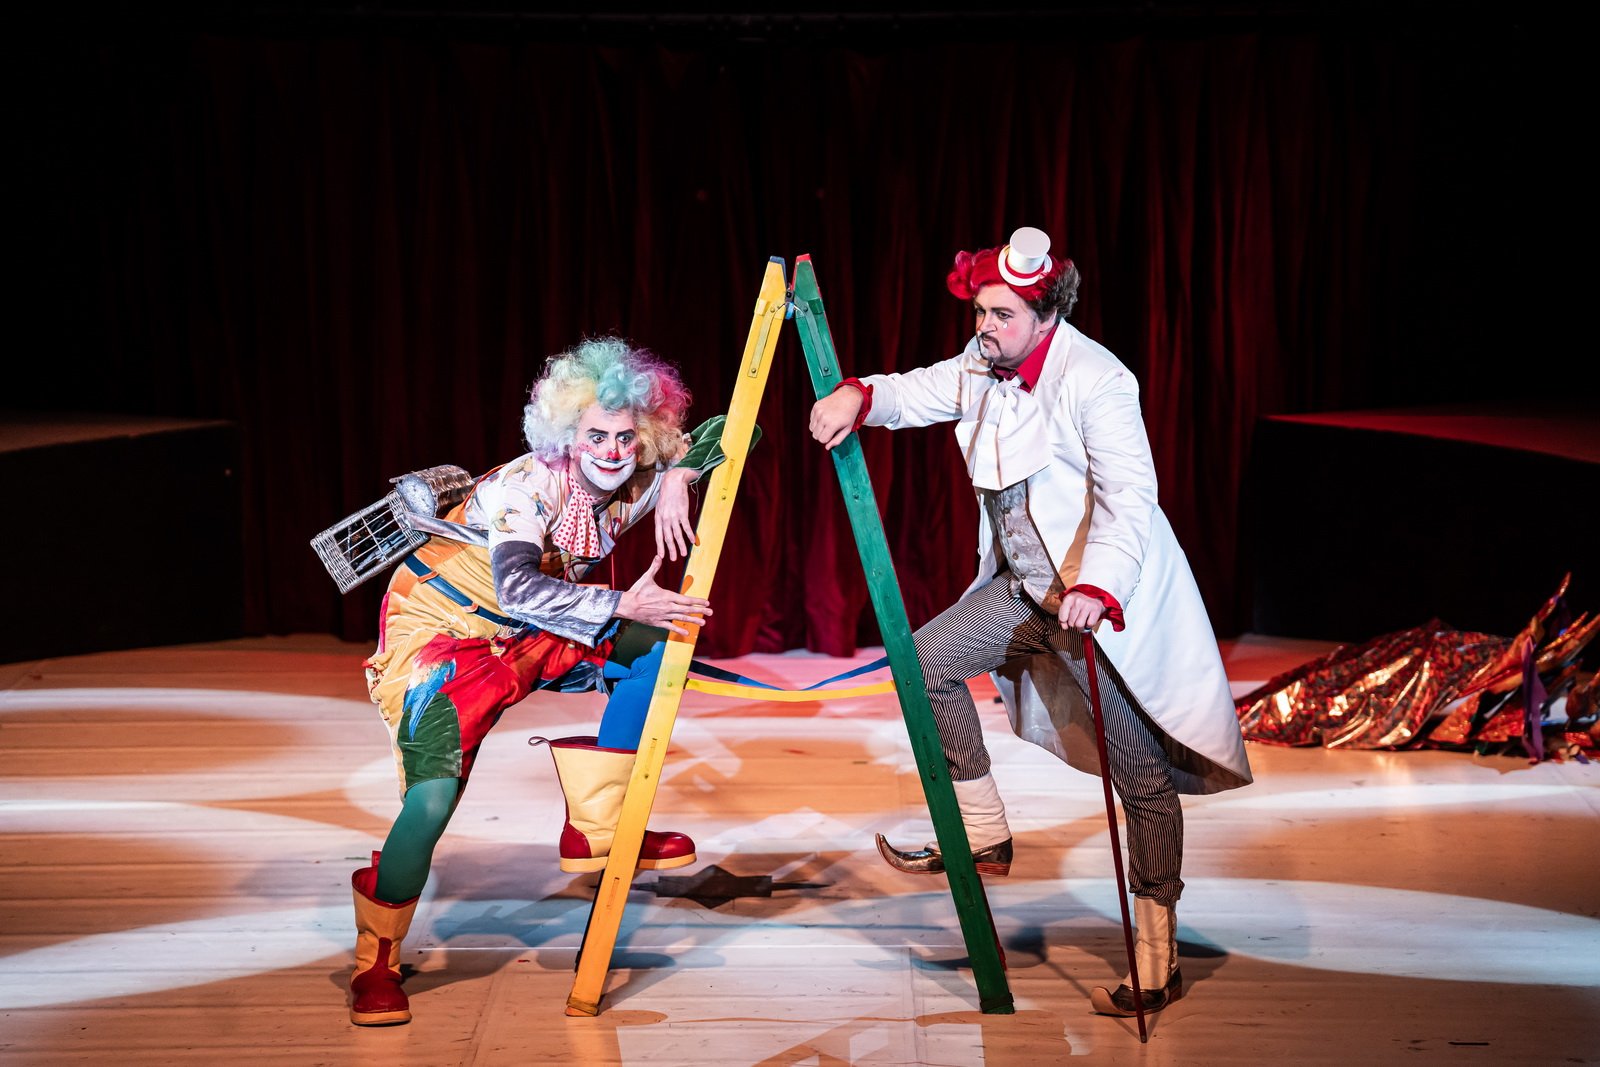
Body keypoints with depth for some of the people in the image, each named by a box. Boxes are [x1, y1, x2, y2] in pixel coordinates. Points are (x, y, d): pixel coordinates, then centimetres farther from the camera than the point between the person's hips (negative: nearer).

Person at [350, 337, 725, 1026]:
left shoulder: (634, 481, -8)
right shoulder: (529, 484, -28)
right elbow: (517, 587, -43)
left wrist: (675, 479, -20)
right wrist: (621, 604, -50)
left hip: (526, 635, 7)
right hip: (439, 631, -7)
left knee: (656, 643, -10)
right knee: (433, 797, -23)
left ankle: (593, 829, -1)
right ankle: (376, 966, 0)